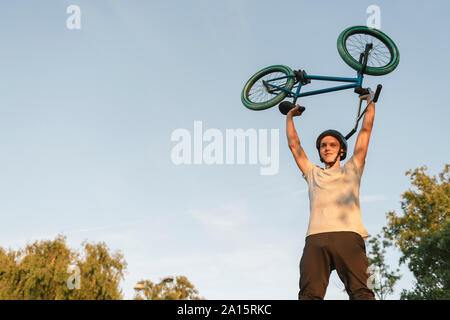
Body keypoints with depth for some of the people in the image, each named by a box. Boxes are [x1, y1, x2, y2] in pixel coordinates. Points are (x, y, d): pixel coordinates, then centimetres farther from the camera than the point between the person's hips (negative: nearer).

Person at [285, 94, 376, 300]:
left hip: (348, 235, -1)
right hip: (316, 237, 2)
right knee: (309, 294, -17)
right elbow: (293, 144, 38)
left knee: (361, 292, -19)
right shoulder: (313, 173, 34)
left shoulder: (351, 169, 29)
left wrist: (370, 102, 39)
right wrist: (290, 116, 49)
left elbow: (366, 130, 30)